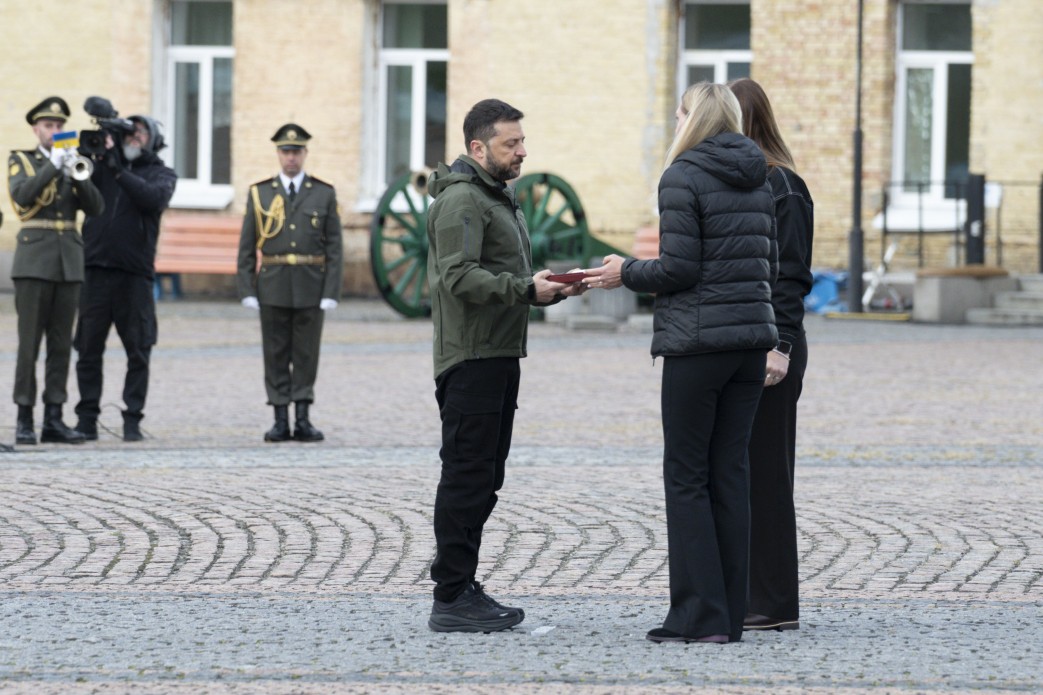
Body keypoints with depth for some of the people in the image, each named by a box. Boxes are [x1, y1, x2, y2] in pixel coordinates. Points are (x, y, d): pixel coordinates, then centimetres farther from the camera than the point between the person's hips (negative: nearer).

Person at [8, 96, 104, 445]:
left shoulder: (72, 163, 16)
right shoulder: (20, 161, 6)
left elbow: (95, 207, 4)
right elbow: (22, 196, -14)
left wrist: (77, 175, -10)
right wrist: (53, 167, -17)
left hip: (69, 260, 4)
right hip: (34, 259, -4)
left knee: (61, 344, 3)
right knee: (29, 342, -6)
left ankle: (54, 418, 6)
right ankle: (24, 419, -4)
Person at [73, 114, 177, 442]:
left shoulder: (162, 174, 10)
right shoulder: (103, 165, 16)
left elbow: (154, 197, -11)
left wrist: (118, 170, -15)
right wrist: (94, 151, -10)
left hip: (134, 271, -1)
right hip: (96, 267, 1)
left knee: (138, 351, -1)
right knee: (89, 348, 1)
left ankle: (133, 419, 5)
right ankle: (87, 418, 7)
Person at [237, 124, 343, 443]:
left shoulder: (324, 194, 6)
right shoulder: (259, 193, 7)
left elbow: (334, 248, 3)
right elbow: (247, 248, 6)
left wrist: (331, 293, -6)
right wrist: (246, 291, -3)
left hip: (310, 288, 0)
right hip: (273, 288, 0)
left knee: (306, 355, 1)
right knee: (276, 356, 2)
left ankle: (303, 420, 5)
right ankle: (281, 420, 5)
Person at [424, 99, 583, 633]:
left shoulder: (499, 198, 22)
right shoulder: (461, 199, -12)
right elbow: (460, 278, -22)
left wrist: (552, 288, 8)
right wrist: (527, 290, -27)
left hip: (499, 357, 10)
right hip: (471, 358, -10)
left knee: (484, 479, 13)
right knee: (466, 476, -9)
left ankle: (461, 586, 19)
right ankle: (451, 600, -7)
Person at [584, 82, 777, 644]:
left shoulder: (683, 177, -9)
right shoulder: (757, 180, 12)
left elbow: (678, 269, -13)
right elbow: (768, 266, 14)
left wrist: (625, 273, 3)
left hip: (698, 343, -6)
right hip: (752, 337, 7)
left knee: (687, 476, -1)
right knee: (730, 472, 8)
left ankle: (700, 615, -4)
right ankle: (731, 615, 8)